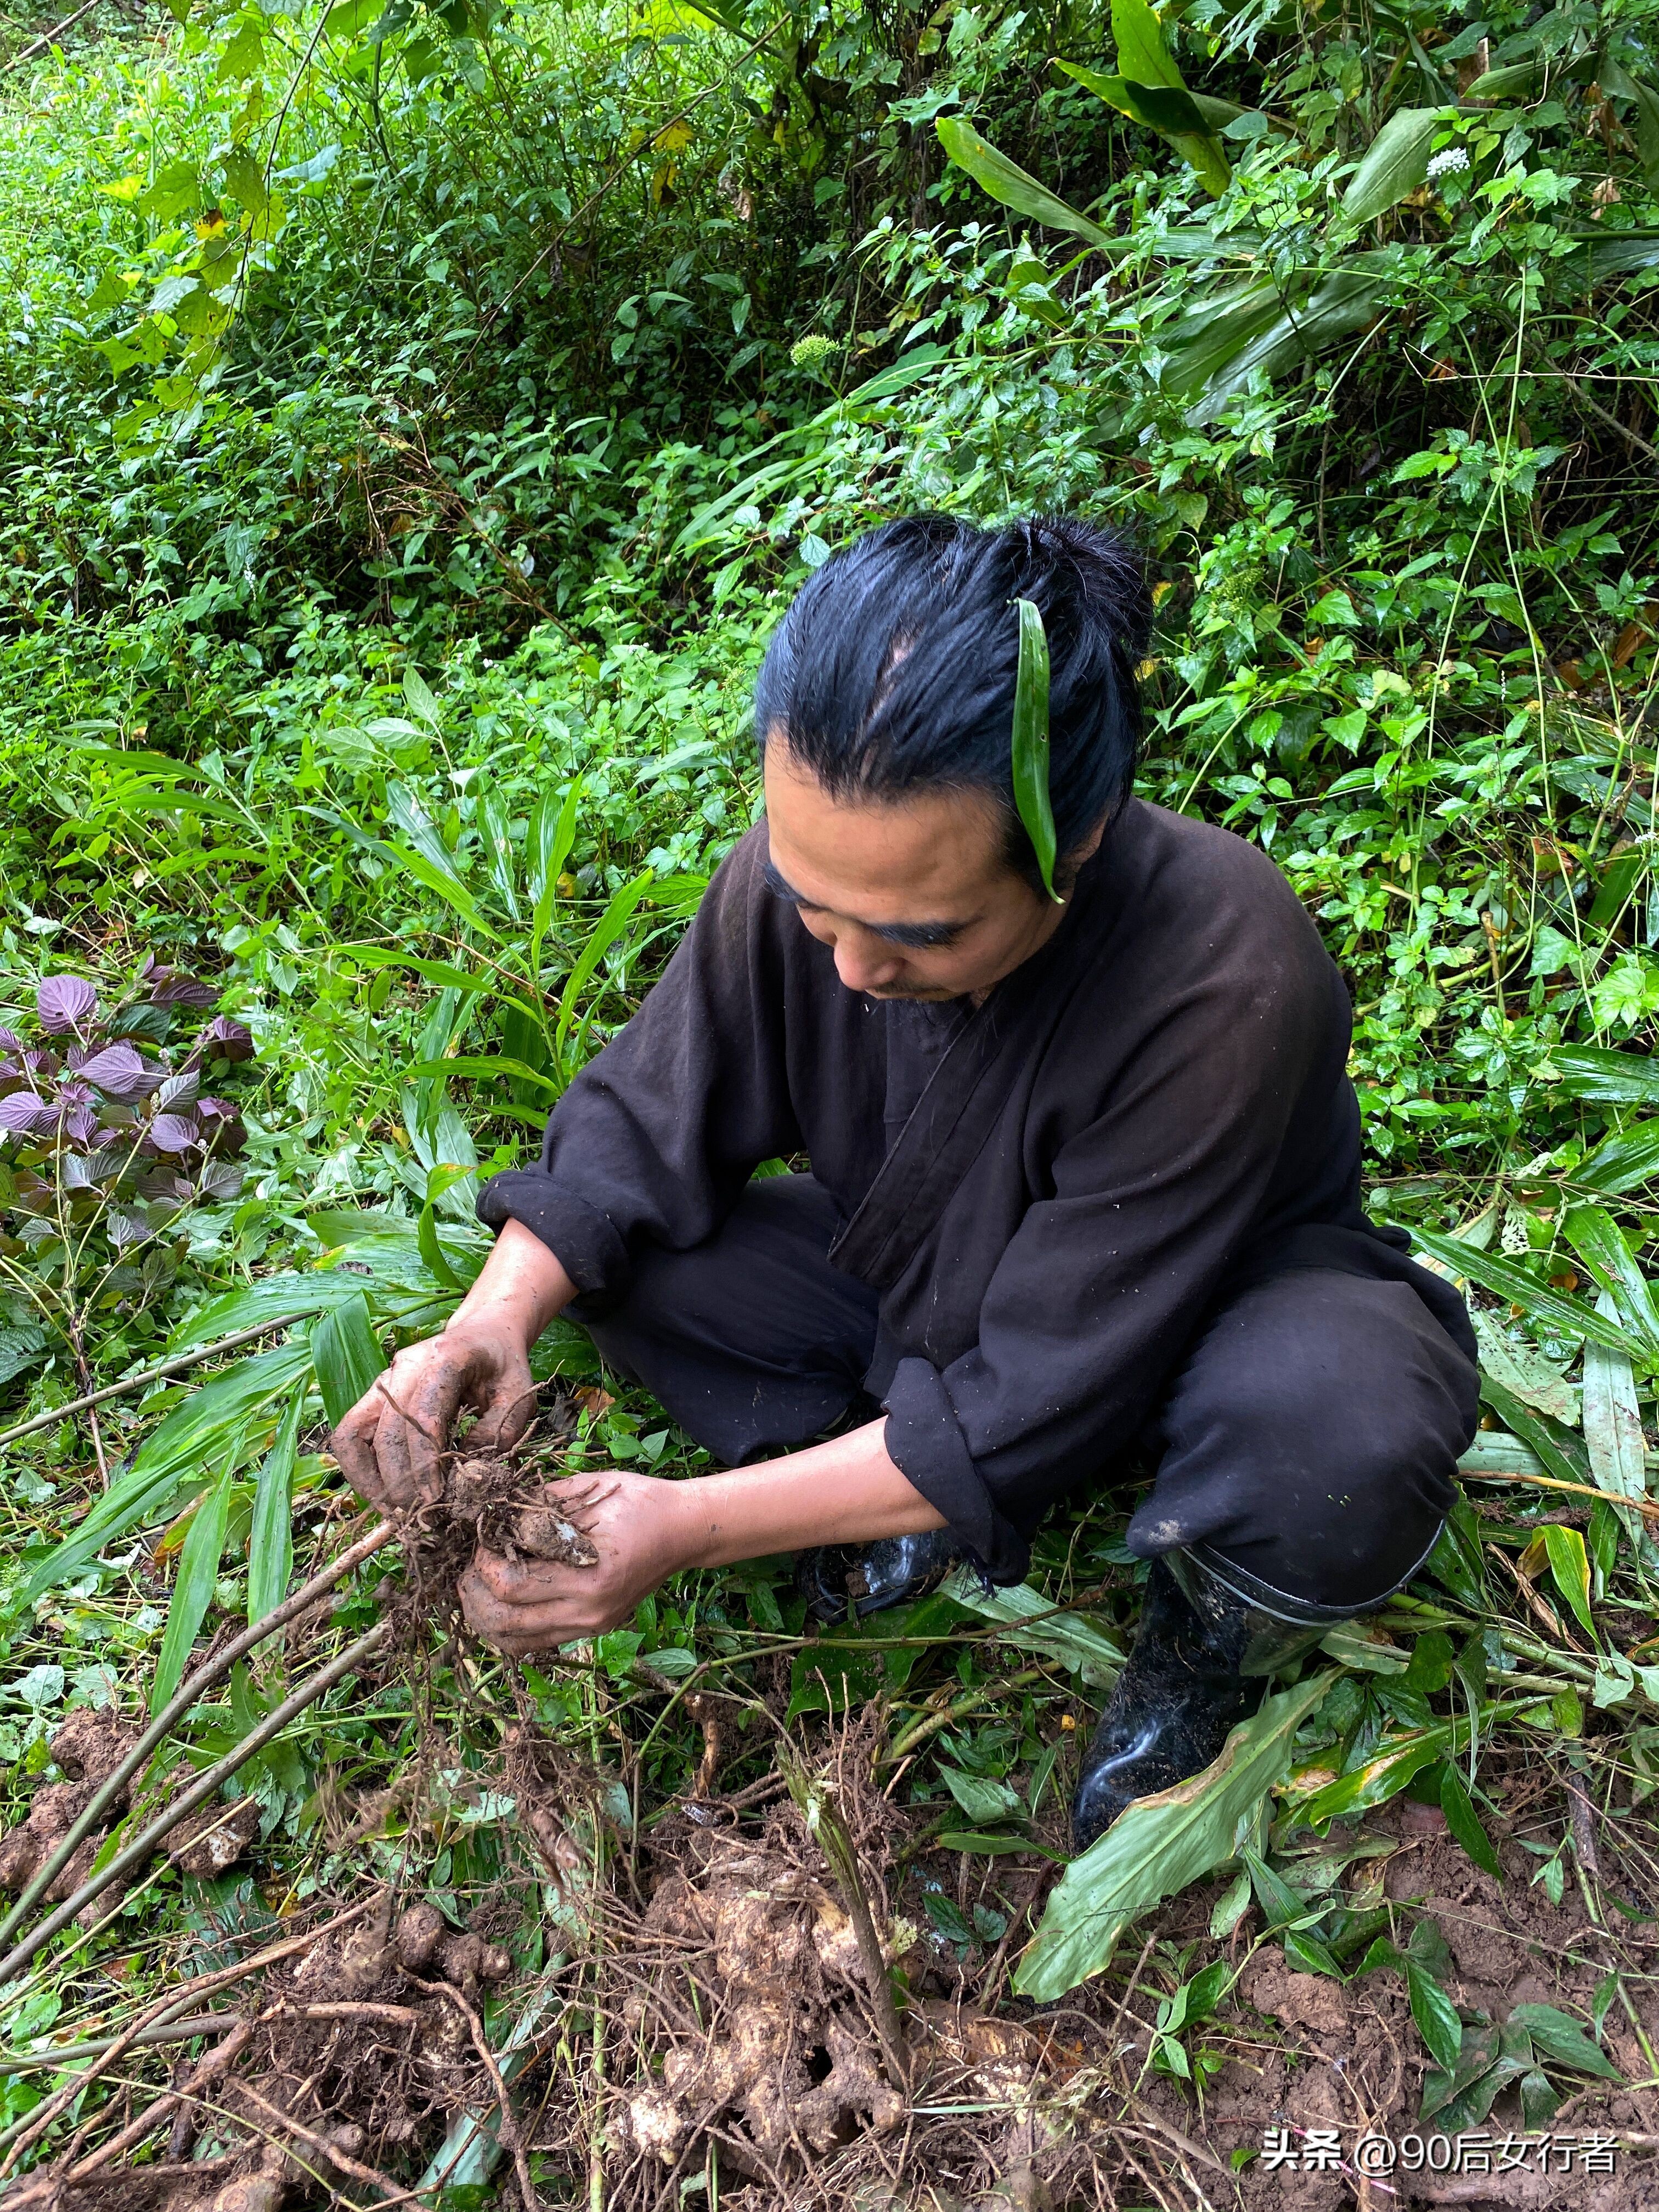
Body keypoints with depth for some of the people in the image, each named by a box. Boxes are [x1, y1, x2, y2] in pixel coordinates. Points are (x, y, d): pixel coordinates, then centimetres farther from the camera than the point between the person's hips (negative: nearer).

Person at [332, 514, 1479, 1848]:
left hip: (1205, 1309, -3)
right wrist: (494, 1321, -30)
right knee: (597, 1246, -14)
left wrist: (695, 1525, -32)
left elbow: (1029, 1412, -32)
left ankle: (1215, 1639, -4)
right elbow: (646, 1132, -11)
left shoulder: (1224, 988, -38)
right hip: (923, 1291, 4)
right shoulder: (807, 868, -25)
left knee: (1346, 1442, -39)